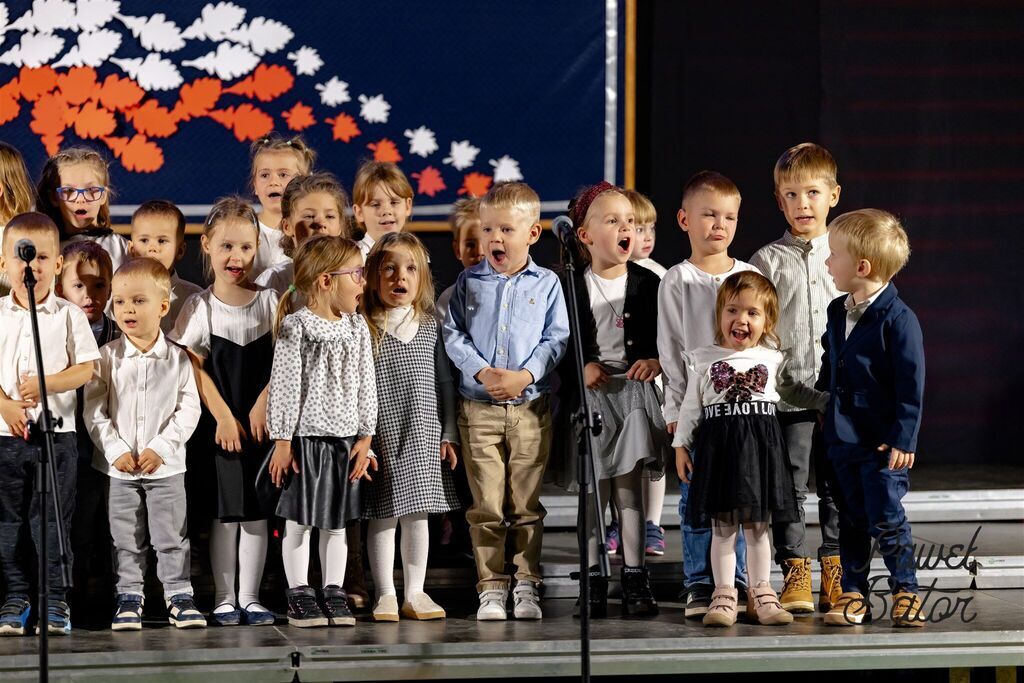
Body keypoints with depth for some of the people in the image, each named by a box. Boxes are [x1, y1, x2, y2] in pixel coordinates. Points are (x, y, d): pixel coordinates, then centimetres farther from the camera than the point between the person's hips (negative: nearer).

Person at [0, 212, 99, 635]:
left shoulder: (69, 315, 2)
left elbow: (86, 369, -3)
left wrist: (44, 385, -18)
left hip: (56, 431, -2)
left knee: (52, 519, -1)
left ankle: (55, 600, 6)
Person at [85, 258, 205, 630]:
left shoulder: (177, 359, -4)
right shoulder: (107, 358, -3)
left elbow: (189, 410, -5)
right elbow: (94, 410, -4)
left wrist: (160, 448, -14)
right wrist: (116, 449, -14)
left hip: (166, 465, -1)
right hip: (118, 465, 1)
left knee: (172, 536, 3)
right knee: (126, 538, 8)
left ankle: (179, 596, 12)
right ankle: (129, 596, 18)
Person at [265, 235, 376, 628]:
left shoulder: (356, 329, 7)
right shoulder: (295, 327, -9)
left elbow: (366, 387, 9)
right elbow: (284, 386, -9)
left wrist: (365, 438, 4)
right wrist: (282, 441, -11)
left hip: (345, 439, 5)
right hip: (305, 437, -5)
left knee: (337, 521, 10)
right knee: (299, 520, 1)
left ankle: (334, 594, 16)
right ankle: (299, 595, 8)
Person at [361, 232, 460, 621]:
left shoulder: (430, 327, 7)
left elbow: (445, 382, 11)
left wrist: (450, 434, 8)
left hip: (423, 436, 3)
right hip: (381, 437, -3)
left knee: (418, 514, 7)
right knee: (383, 516, 2)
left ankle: (415, 593, 15)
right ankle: (386, 594, 9)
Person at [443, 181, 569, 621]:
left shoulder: (546, 284, 4)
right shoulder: (469, 282, 6)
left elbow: (557, 339, 0)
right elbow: (453, 334, 2)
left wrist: (525, 376, -14)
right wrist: (482, 371, -13)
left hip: (531, 407, 0)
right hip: (478, 407, 1)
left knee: (527, 505, 3)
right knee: (486, 506, 1)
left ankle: (526, 586, 10)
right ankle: (491, 588, 5)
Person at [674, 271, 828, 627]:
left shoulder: (773, 359, 8)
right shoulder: (704, 360, 4)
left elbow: (794, 391, 23)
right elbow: (690, 407, 7)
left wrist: (830, 401, 16)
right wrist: (681, 446, 3)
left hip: (761, 446, 1)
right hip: (718, 446, -1)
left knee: (757, 526, 6)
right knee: (723, 526, 0)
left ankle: (761, 594, 12)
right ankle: (724, 595, 4)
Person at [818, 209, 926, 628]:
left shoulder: (898, 319, -15)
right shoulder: (837, 313, 8)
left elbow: (911, 385, -15)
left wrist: (903, 439, -16)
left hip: (884, 443, -7)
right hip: (843, 436, 7)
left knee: (886, 519, -5)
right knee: (851, 519, 10)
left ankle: (905, 590, 8)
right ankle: (853, 594, 16)